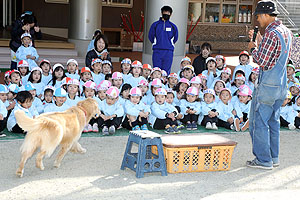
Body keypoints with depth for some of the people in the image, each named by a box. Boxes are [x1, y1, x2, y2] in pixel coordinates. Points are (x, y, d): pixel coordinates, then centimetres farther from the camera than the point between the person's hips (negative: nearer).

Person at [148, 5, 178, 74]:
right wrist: (156, 44, 11)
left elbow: (175, 38, 16)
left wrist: (169, 44, 13)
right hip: (157, 51, 0)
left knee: (166, 71, 0)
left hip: (168, 52, 1)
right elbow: (150, 36, 10)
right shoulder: (155, 24, 5)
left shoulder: (173, 26, 8)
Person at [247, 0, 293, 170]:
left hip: (267, 86, -9)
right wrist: (259, 42, 16)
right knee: (273, 121, 16)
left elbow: (262, 61, -19)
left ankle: (263, 160, 4)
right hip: (281, 84, 9)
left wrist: (253, 48, -3)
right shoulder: (286, 32, 10)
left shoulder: (271, 34, -18)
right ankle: (274, 157, 22)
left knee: (259, 121, 0)